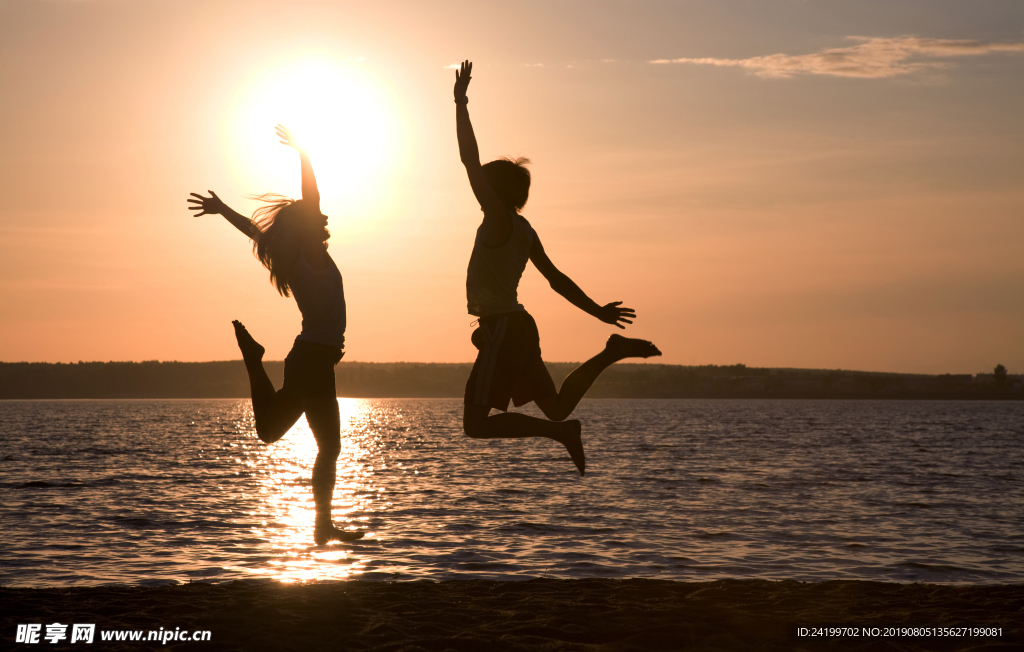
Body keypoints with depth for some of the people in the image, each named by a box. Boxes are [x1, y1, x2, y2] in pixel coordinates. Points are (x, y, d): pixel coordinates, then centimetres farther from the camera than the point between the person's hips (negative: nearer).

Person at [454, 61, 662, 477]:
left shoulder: (499, 220, -13)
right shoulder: (524, 231, 13)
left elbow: (470, 161, -17)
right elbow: (557, 279, 16)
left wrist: (461, 103, -14)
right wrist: (596, 311, 22)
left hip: (502, 329, -9)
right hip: (518, 326, 9)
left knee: (476, 425, -8)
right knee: (556, 407, 18)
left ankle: (561, 433, -13)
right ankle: (611, 353, 10)